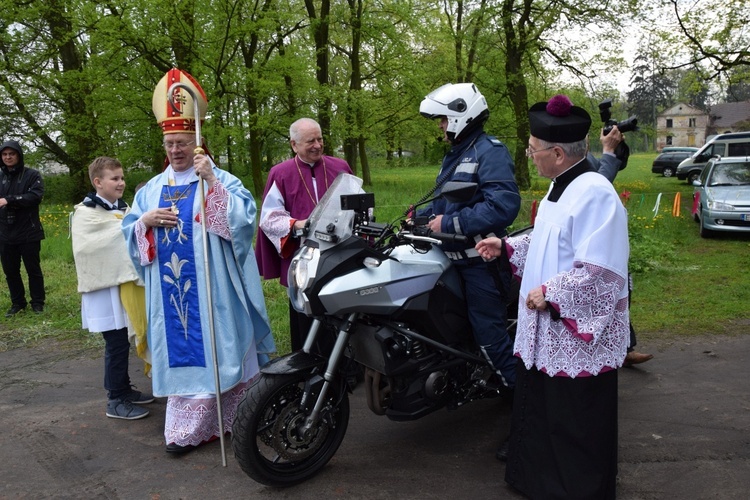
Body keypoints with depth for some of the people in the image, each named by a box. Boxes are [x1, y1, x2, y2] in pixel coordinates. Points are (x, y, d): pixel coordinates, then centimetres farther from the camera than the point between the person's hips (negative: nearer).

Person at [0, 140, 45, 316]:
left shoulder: (32, 175, -3)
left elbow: (36, 196, -17)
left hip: (29, 233, -4)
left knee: (33, 269, 6)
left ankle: (37, 302, 20)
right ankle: (17, 303, 25)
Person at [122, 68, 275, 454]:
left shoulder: (222, 180, 1)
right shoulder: (151, 189, 15)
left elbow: (244, 216, -15)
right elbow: (129, 234, 15)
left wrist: (211, 182, -22)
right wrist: (146, 220, -6)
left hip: (211, 288, -4)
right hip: (169, 291, 4)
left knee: (218, 347, 0)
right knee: (181, 350, 7)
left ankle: (232, 418, 15)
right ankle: (185, 427, 16)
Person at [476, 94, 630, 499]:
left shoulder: (594, 193, -22)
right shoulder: (560, 187, 10)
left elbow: (599, 272, -28)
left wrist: (549, 293, -24)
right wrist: (507, 247, 12)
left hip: (579, 336, -10)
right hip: (545, 331, 10)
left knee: (576, 428, 6)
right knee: (537, 411, 23)